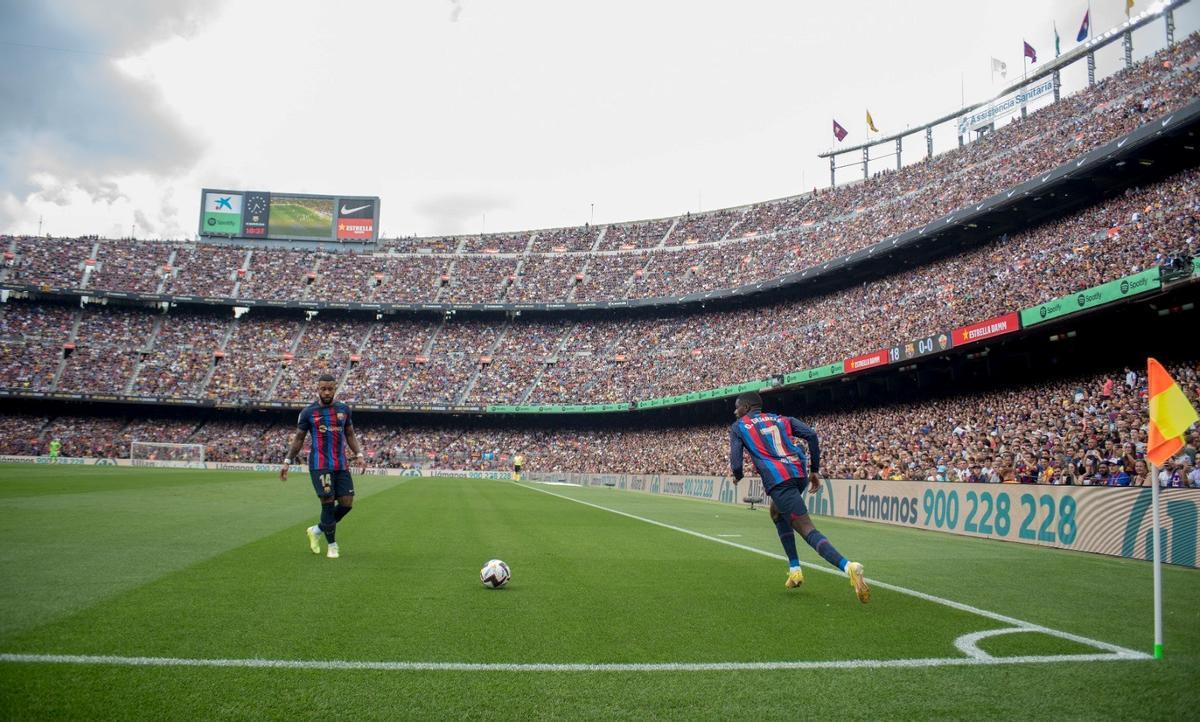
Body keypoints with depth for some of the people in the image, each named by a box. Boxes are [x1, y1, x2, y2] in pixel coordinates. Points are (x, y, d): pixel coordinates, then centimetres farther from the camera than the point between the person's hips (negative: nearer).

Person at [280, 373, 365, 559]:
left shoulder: (344, 409, 9)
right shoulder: (308, 412, 0)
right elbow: (298, 438, 7)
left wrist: (359, 455, 4)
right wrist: (287, 461, 1)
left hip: (341, 465, 4)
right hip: (320, 465, -4)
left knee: (346, 503, 0)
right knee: (328, 502, -9)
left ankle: (317, 530, 23)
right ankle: (332, 545, 8)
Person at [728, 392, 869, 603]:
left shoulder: (738, 427, 14)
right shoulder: (781, 419, 26)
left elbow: (736, 462, 5)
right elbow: (810, 435, 10)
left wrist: (737, 477, 28)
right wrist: (815, 470, 14)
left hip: (778, 480, -6)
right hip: (800, 473, 6)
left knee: (807, 529, -11)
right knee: (777, 513, 31)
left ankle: (848, 566, -34)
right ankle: (794, 570, 23)